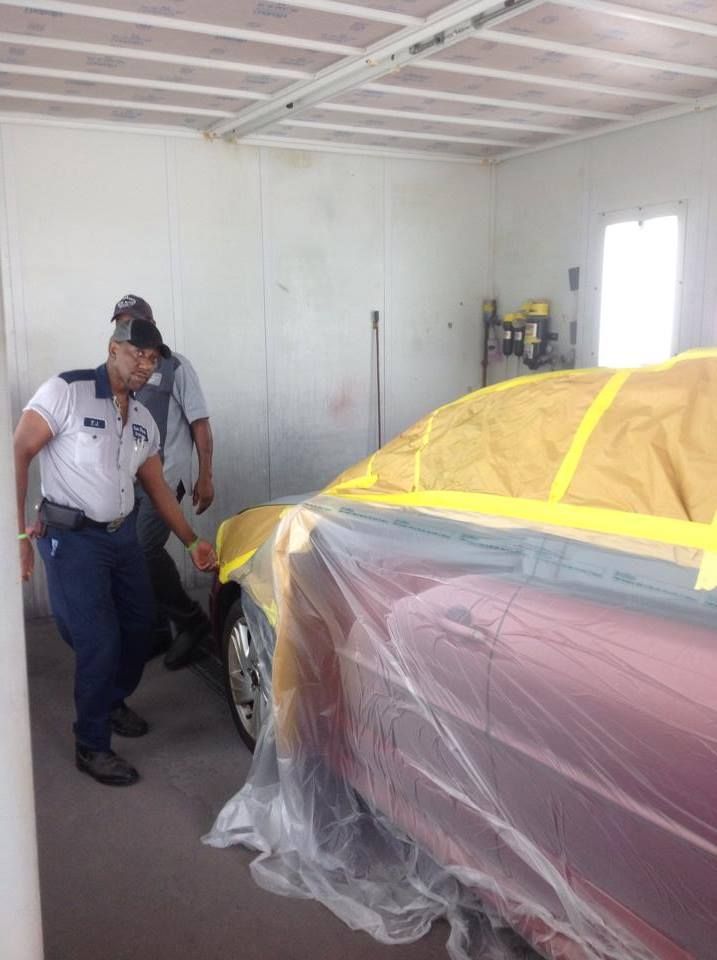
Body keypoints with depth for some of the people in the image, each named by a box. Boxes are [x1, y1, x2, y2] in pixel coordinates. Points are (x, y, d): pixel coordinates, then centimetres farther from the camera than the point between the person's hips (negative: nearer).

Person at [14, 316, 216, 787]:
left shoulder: (144, 421, 8)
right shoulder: (67, 391, -14)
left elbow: (158, 487, 15)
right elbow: (19, 453, -16)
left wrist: (192, 541, 11)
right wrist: (18, 533, -23)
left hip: (123, 535, 7)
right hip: (72, 538, -7)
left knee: (139, 627, 13)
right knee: (99, 642, -6)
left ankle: (112, 703, 40)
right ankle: (92, 746, 14)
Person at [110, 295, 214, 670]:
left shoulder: (175, 366, -2)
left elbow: (200, 422, -3)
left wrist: (205, 477, -8)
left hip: (165, 475, -6)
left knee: (146, 551, -16)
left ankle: (191, 620, 2)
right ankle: (156, 632, 20)